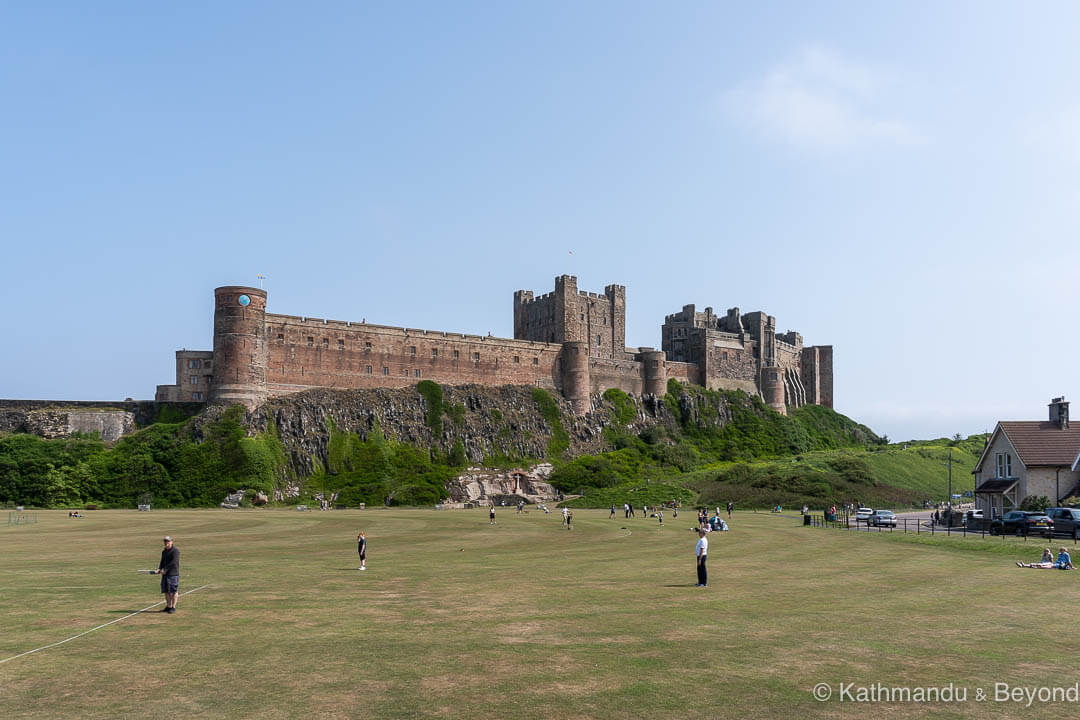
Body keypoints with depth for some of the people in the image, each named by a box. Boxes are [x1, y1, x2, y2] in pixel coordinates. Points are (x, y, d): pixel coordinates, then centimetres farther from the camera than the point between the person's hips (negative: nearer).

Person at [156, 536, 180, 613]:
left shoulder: (175, 550, -9)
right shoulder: (164, 551, 17)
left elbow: (173, 562, -17)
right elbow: (162, 562, 19)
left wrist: (165, 569, -18)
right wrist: (159, 569, 0)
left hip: (173, 574, -8)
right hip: (165, 574, 8)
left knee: (174, 591, -3)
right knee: (166, 591, 9)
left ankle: (173, 607, 1)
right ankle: (168, 606, 18)